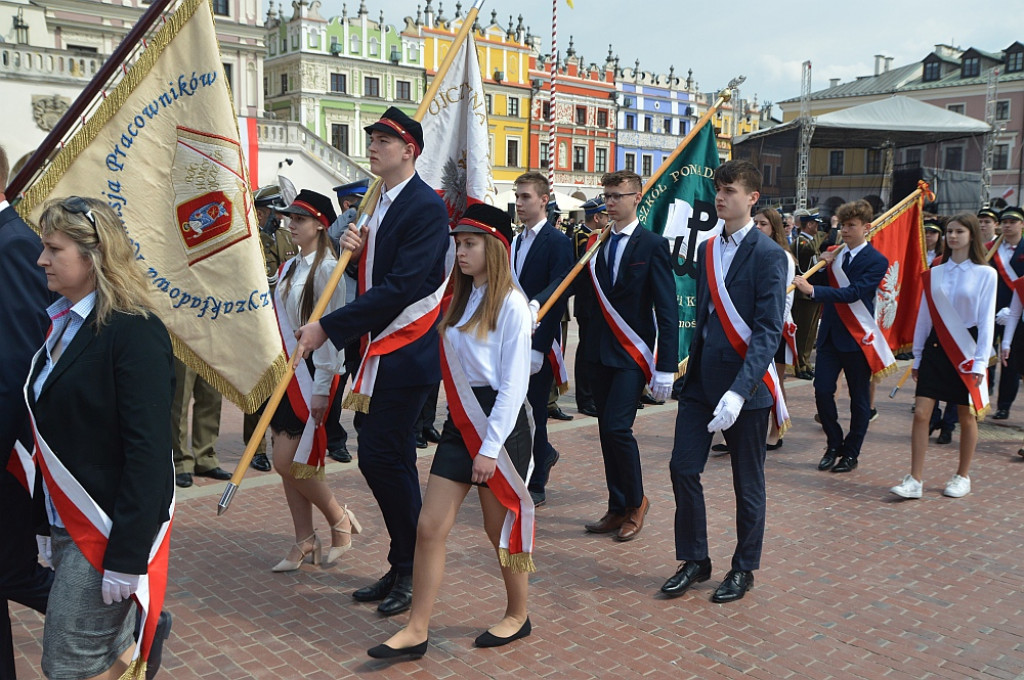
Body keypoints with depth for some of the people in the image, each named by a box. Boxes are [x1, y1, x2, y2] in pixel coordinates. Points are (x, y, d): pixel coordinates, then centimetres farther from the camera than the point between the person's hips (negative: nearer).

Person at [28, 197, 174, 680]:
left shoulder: (133, 333, -17)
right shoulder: (61, 324, 8)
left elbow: (148, 451, -21)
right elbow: (55, 432, 12)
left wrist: (127, 557, -22)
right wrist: (49, 528, 14)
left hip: (108, 530, -7)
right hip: (68, 526, 8)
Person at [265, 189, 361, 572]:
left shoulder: (326, 269, -12)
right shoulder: (289, 267, 13)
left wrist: (321, 389, -18)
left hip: (313, 374, -8)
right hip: (284, 372, 8)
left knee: (289, 463, -8)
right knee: (286, 463, 8)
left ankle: (340, 520, 13)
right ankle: (305, 541, 20)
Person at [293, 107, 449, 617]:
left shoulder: (426, 207, -13)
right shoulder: (379, 204, 16)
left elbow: (401, 287, -22)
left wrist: (328, 328, -22)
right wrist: (355, 249, -4)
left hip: (406, 353, -9)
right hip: (380, 350, 9)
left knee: (385, 457, -6)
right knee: (378, 459, 12)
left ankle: (413, 574, 11)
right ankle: (402, 568, 26)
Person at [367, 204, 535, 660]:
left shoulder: (510, 303, -11)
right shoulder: (460, 297, 12)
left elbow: (514, 383, -15)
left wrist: (491, 447, -17)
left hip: (499, 423, -7)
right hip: (459, 423, 7)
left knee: (500, 528, 9)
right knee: (429, 528, 3)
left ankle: (517, 615, 31)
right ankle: (416, 631, 13)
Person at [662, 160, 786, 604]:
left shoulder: (768, 255, -11)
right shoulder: (706, 250, 10)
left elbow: (768, 331, -18)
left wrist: (739, 391, -28)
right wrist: (690, 368, 11)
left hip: (746, 384, -6)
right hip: (701, 379, 6)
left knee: (747, 483, 9)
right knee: (683, 469, 4)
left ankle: (744, 569, 26)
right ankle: (694, 560, 22)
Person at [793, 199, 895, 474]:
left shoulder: (876, 261, -7)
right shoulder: (833, 253, 10)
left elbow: (853, 293, -22)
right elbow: (816, 286, 10)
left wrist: (813, 290, -32)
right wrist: (823, 267, -8)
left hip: (857, 337, -5)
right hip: (829, 334, 5)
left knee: (859, 398, 5)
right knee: (822, 391, -1)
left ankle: (851, 452, 18)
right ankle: (834, 444, 18)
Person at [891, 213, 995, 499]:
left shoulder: (985, 274, -3)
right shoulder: (934, 274, 6)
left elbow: (986, 320, -5)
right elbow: (924, 316, 10)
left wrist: (980, 362, -10)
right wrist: (917, 357, 10)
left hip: (966, 350, -3)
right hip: (935, 347, 3)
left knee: (967, 417, 7)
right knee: (921, 413, -5)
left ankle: (963, 477, 24)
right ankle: (914, 481, -1)